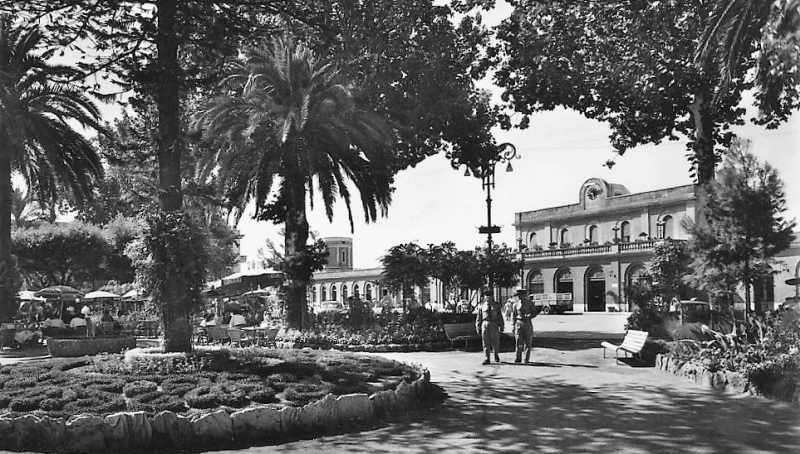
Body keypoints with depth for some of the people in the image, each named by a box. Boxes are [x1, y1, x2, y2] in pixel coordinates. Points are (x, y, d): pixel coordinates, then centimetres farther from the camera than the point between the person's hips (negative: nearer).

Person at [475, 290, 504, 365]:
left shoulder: (496, 305, 8)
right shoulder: (481, 306, 8)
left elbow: (500, 316, 8)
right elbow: (478, 317, 9)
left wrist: (501, 326, 2)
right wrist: (478, 328, 4)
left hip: (494, 325, 0)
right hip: (485, 324, 0)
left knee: (495, 341, 5)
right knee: (486, 342, 0)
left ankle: (496, 356, 29)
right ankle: (487, 358, 4)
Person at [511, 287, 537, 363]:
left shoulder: (530, 303, 6)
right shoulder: (515, 304, 8)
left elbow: (534, 313, 6)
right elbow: (513, 316, 9)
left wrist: (528, 316, -14)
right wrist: (513, 325, 1)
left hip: (528, 323, 0)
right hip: (519, 323, 0)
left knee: (528, 343, 1)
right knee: (519, 342, -5)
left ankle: (527, 359, 8)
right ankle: (518, 358, 0)